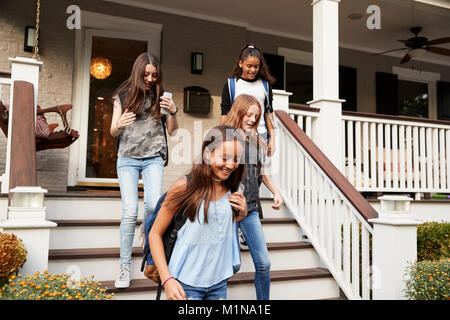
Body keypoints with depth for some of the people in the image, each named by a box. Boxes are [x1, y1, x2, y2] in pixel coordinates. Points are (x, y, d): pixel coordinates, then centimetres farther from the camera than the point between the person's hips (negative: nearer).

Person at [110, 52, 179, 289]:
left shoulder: (160, 96, 7)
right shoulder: (123, 95, 5)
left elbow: (172, 131, 7)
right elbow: (113, 132, 5)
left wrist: (173, 112, -11)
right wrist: (120, 124, -18)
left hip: (153, 158, 1)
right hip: (127, 158, 0)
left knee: (153, 205, -15)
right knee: (130, 212, -9)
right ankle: (125, 267, 3)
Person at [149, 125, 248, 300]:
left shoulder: (231, 189, 1)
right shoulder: (185, 186, -15)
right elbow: (155, 234, -10)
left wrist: (242, 214, -4)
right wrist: (167, 279, -17)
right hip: (186, 284, -5)